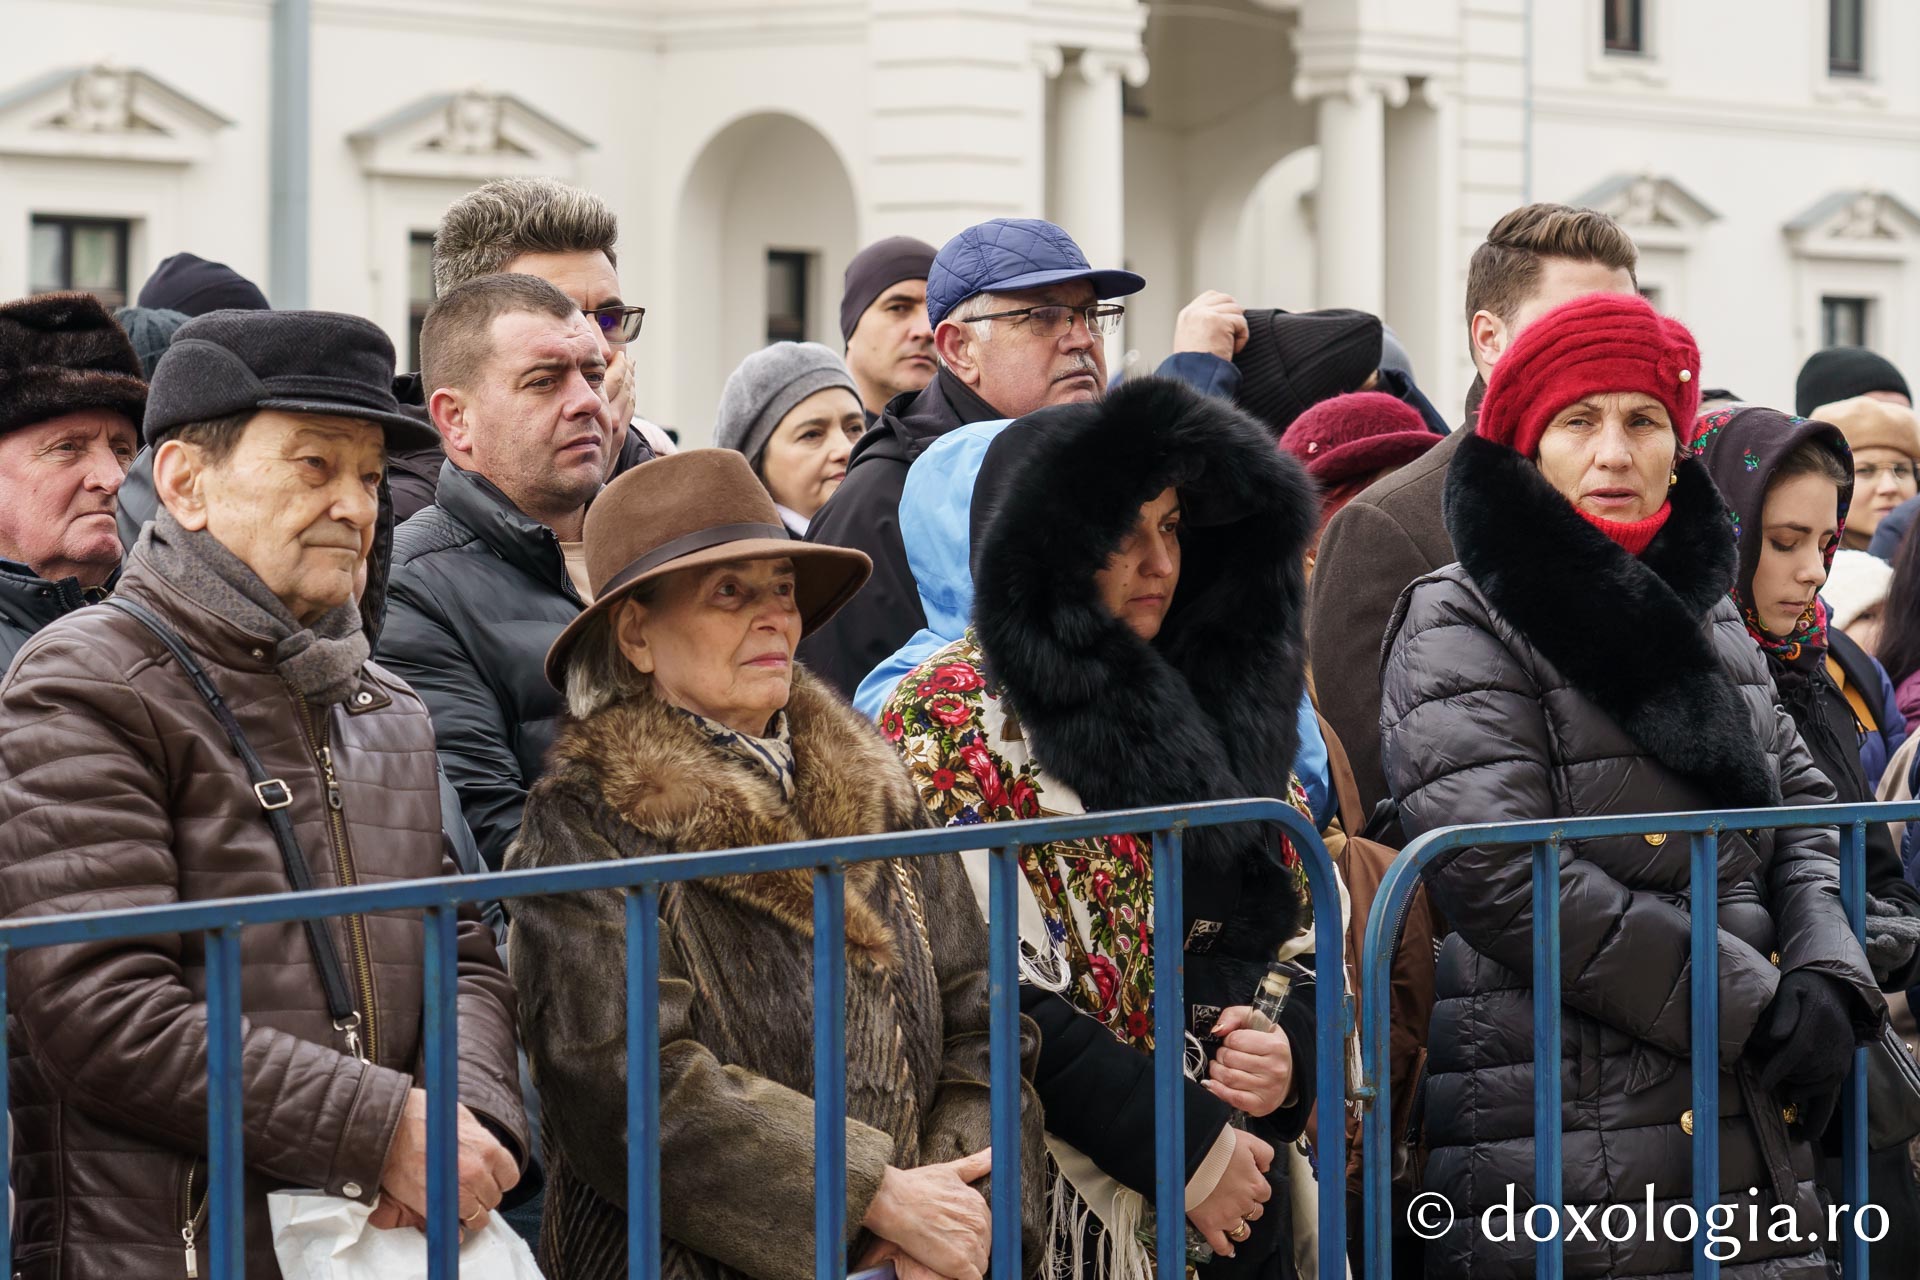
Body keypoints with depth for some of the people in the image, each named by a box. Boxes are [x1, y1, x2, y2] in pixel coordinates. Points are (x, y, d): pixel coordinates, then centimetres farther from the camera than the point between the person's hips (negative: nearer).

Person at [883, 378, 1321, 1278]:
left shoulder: (1215, 699, 13)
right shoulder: (954, 715, -6)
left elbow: (1306, 925, 17)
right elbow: (987, 990, -15)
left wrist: (1291, 1050, -5)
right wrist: (1176, 1146, -17)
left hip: (1241, 1195, 6)